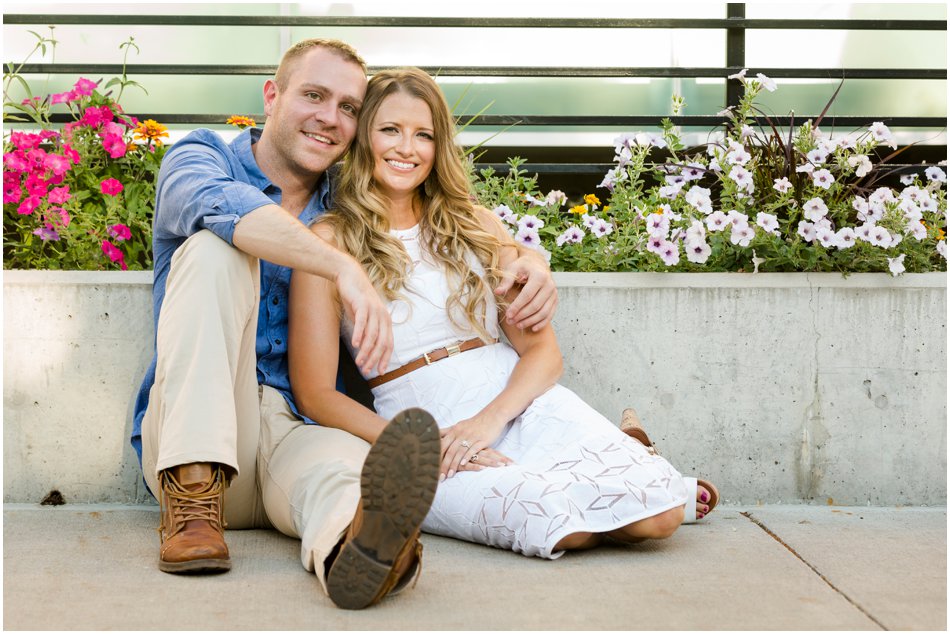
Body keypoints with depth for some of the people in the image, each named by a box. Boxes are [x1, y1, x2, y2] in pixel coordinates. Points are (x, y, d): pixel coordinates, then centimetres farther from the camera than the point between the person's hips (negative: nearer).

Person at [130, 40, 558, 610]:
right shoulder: (200, 157, 5)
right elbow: (220, 205, -20)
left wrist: (530, 260, -3)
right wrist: (347, 269, -35)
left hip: (300, 433, 2)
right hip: (191, 433, -1)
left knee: (352, 464, -35)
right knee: (217, 247, -23)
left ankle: (357, 542, -74)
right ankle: (194, 496, -35)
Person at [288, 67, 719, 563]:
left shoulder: (476, 227, 14)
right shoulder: (331, 240, 3)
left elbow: (542, 349, 8)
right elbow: (315, 394, -3)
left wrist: (488, 420, -12)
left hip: (519, 404, 3)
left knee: (657, 515, -23)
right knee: (557, 521, -33)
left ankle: (628, 454, 12)